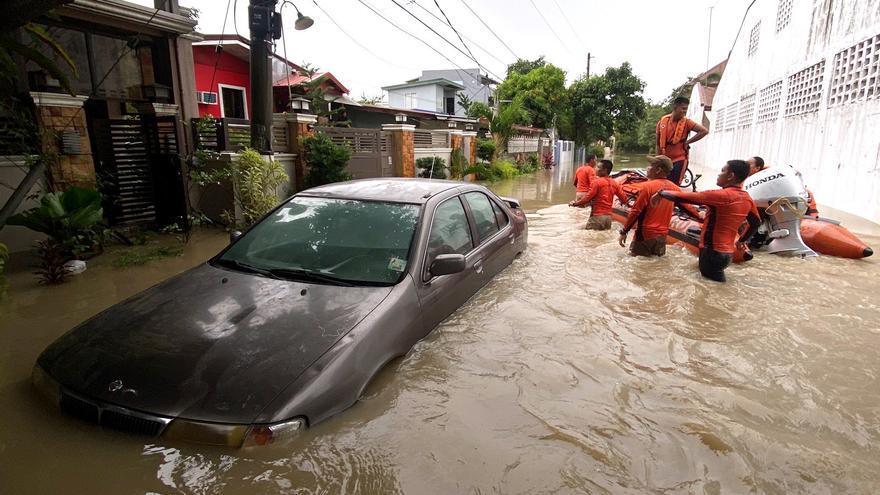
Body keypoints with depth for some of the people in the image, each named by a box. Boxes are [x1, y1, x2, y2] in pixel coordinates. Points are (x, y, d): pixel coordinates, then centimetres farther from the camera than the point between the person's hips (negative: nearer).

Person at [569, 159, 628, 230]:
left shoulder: (597, 181, -9)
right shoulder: (614, 183, 9)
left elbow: (588, 198, -13)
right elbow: (624, 199, 11)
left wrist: (575, 203, -1)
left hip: (597, 216, -7)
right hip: (608, 217, 7)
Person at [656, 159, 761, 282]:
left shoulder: (721, 195, -19)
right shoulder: (747, 199, 6)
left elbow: (683, 197, -18)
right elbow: (756, 222, 19)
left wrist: (661, 193, -4)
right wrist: (741, 240, 28)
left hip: (713, 252, -8)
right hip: (727, 252, 8)